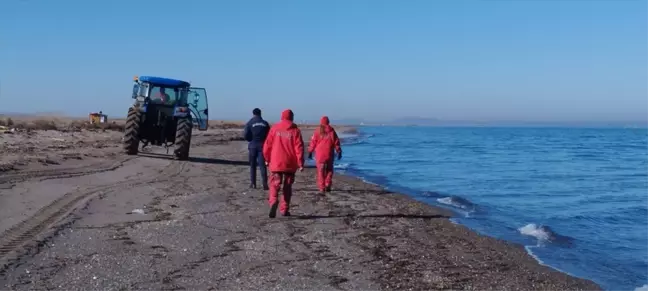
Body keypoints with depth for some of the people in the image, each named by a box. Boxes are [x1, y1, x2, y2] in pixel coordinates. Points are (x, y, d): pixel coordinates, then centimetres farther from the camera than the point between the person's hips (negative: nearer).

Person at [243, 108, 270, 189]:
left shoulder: (249, 123, -4)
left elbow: (245, 135, -9)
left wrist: (251, 140, 11)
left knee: (252, 165, 12)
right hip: (262, 146, 1)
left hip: (252, 146, -1)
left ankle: (253, 183, 14)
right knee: (262, 165, -1)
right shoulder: (265, 123, 2)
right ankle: (265, 184, -10)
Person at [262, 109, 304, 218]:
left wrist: (267, 159, 15)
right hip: (290, 164, 0)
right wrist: (300, 163, -2)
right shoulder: (295, 130, -1)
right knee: (287, 187, 12)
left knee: (275, 185, 1)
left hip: (276, 163, 0)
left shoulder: (274, 128, 2)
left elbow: (267, 145, 3)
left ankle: (273, 202, -26)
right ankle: (284, 210, 13)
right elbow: (299, 148, -6)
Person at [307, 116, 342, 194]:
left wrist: (310, 152, 9)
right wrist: (339, 152, 11)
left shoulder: (317, 132, -1)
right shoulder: (332, 132, 0)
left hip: (319, 155, -1)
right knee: (329, 170, 14)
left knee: (321, 171, 5)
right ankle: (327, 186, 5)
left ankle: (321, 188, 2)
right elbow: (336, 143, 2)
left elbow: (313, 143, 0)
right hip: (329, 155, 1)